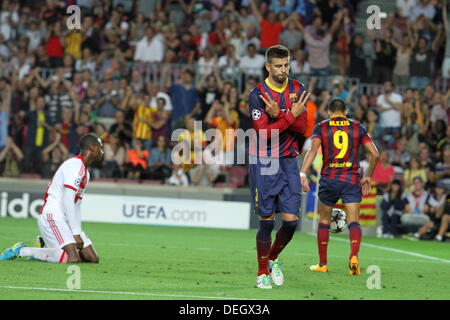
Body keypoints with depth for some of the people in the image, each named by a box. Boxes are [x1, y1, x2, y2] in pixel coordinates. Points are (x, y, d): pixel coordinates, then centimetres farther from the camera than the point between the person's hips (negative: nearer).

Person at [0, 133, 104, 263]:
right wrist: (76, 234, -19)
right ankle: (22, 250, -11)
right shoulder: (76, 164, -12)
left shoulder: (85, 171, 21)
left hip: (65, 219, 10)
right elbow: (68, 201, -19)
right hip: (52, 216, -10)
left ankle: (45, 248, 13)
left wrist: (78, 233, 11)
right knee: (73, 259, -25)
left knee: (93, 258, 1)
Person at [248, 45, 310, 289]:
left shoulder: (297, 90, 5)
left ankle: (273, 259, 24)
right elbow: (264, 132, -16)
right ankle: (262, 273, 13)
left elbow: (302, 128, -3)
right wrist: (291, 116, -18)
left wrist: (278, 115, -17)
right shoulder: (257, 94, -9)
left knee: (291, 220, -3)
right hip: (263, 162, -4)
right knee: (267, 221, -3)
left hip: (288, 161, 4)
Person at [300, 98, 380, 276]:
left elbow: (313, 150, -12)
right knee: (353, 221, -4)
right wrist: (367, 177, 16)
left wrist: (302, 173, -19)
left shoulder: (321, 127, 5)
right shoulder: (358, 127, 9)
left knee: (324, 221, 14)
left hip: (329, 180, 0)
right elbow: (375, 154, 5)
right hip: (352, 180, 0)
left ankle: (322, 264, 18)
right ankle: (354, 257, -29)